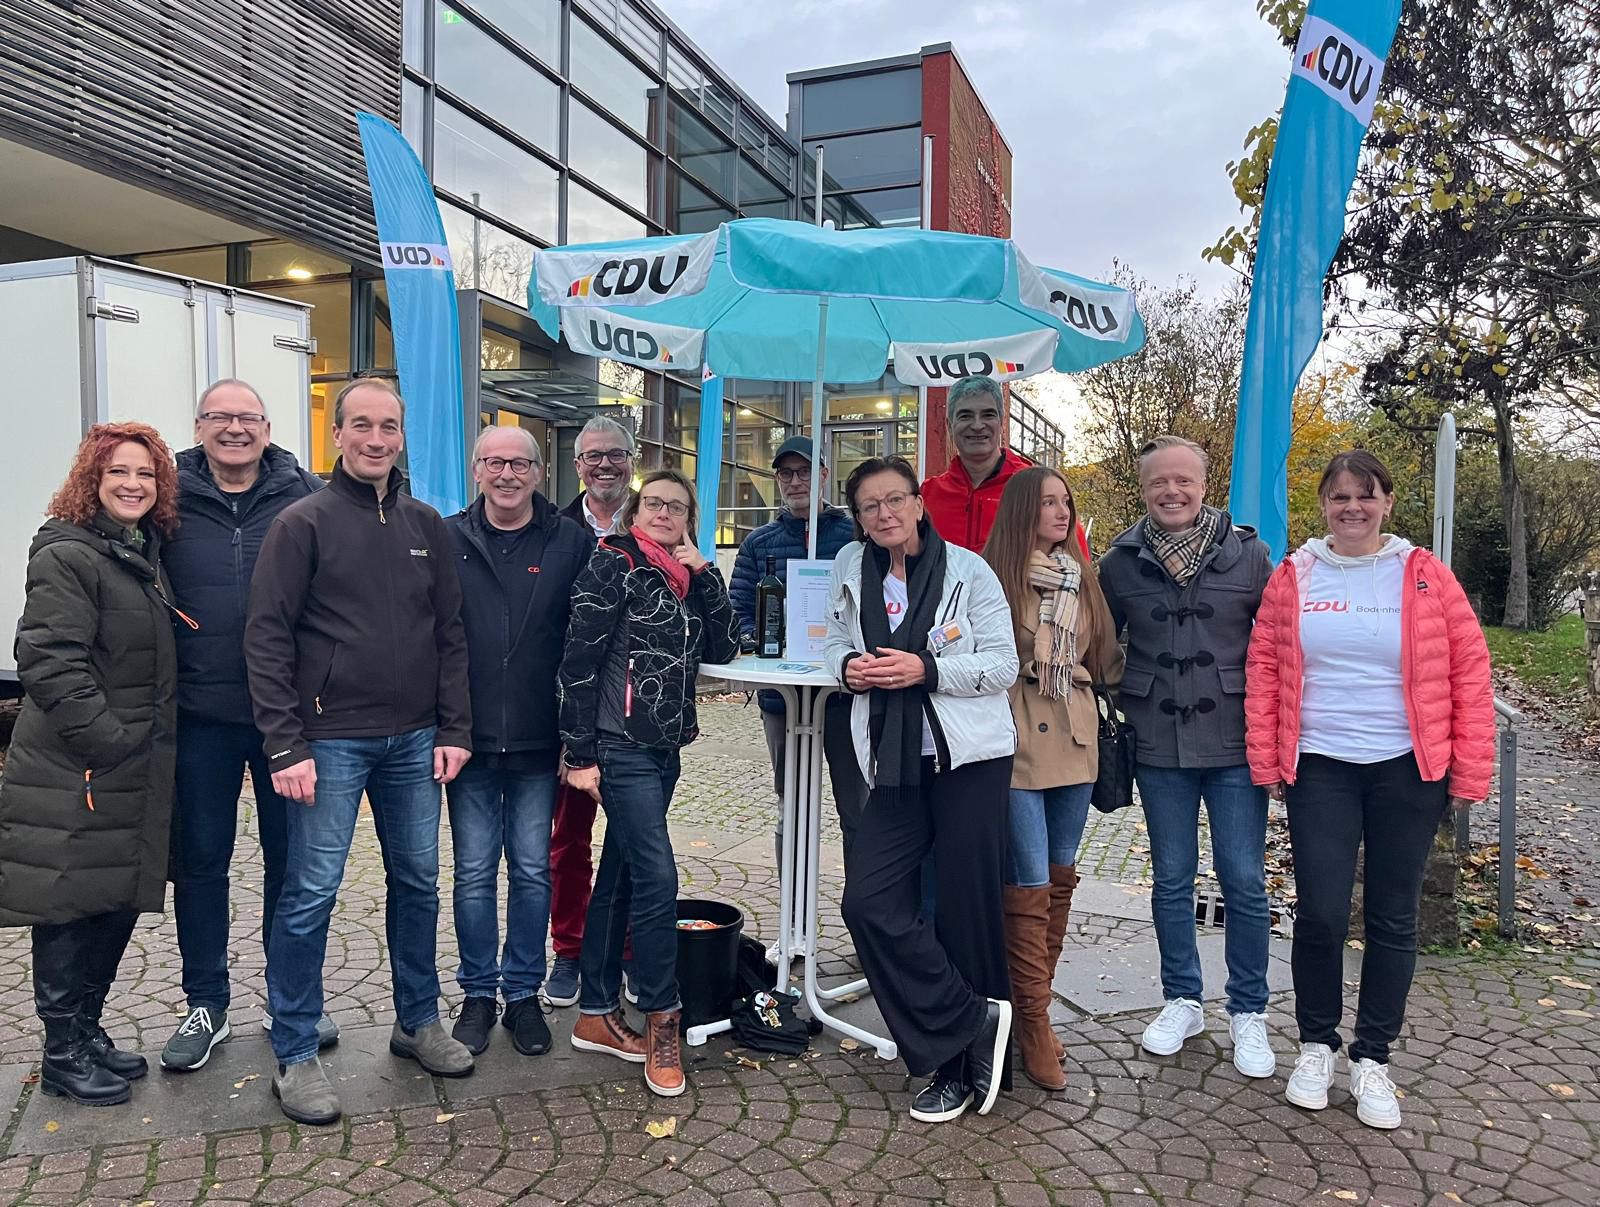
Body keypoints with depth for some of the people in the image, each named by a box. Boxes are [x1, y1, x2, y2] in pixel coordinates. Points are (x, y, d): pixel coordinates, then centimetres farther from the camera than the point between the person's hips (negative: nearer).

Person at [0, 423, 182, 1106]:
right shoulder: (68, 555, -13)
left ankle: (88, 1031, 30)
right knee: (72, 911, 3)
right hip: (76, 774, -8)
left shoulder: (146, 555, 14)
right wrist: (108, 741, -21)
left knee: (119, 906, 15)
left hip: (135, 775, 8)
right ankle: (63, 1055, 18)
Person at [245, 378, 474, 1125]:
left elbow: (450, 633, 9)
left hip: (413, 741, 5)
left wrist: (454, 728, 2)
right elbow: (267, 638, -7)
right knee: (311, 893, 1)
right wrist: (286, 745, -13)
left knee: (418, 883, 12)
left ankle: (418, 1023, 29)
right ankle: (294, 1057, 16)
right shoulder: (303, 523, -4)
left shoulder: (425, 525, 9)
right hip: (330, 741, -4)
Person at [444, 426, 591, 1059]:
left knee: (532, 871, 9)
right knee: (474, 873, 9)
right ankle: (479, 993, 26)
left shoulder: (572, 543, 0)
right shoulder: (447, 540, 1)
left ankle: (523, 993, 25)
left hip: (538, 743, 0)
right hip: (470, 741, 0)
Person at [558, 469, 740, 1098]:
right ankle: (661, 1022, 6)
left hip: (664, 750, 7)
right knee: (657, 879, -9)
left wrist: (704, 573, -3)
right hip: (621, 749, -7)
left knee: (618, 879, 14)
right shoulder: (614, 564, -7)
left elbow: (723, 647, 4)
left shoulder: (686, 577, 13)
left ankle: (597, 1015, 24)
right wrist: (581, 754, -14)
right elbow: (579, 661, -12)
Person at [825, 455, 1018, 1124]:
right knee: (868, 901, -7)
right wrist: (848, 665, -4)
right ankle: (977, 1023, 7)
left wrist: (926, 670, -18)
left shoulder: (968, 571, -4)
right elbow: (837, 643, 19)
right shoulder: (851, 568, 8)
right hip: (898, 765, 4)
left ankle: (958, 1063, 21)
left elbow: (1004, 664, -6)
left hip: (970, 761, -4)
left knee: (968, 911, 3)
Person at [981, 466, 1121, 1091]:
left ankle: (1035, 1001, 27)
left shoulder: (1082, 577, 12)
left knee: (1060, 877, 12)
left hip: (1075, 739, 6)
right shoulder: (996, 574, -7)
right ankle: (1034, 1023, 7)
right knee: (1029, 885, -5)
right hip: (1017, 740, -6)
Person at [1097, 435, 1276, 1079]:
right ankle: (1182, 1001, 28)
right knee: (1172, 877, 12)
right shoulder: (1120, 562, 1)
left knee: (1244, 881, 4)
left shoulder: (1249, 554, -2)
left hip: (1235, 742, -1)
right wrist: (1116, 706, 8)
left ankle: (1248, 1012, 21)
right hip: (1159, 747, 1)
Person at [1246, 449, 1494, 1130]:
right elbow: (1263, 671, 2)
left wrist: (1469, 773, -3)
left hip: (1407, 770, 0)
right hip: (1320, 769, 0)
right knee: (1320, 913, -2)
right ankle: (1316, 1044, 21)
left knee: (1393, 919, 8)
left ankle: (1373, 1059, 25)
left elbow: (1469, 672, 0)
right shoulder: (1293, 577, 2)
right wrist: (1267, 763, -2)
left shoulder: (1424, 575, 0)